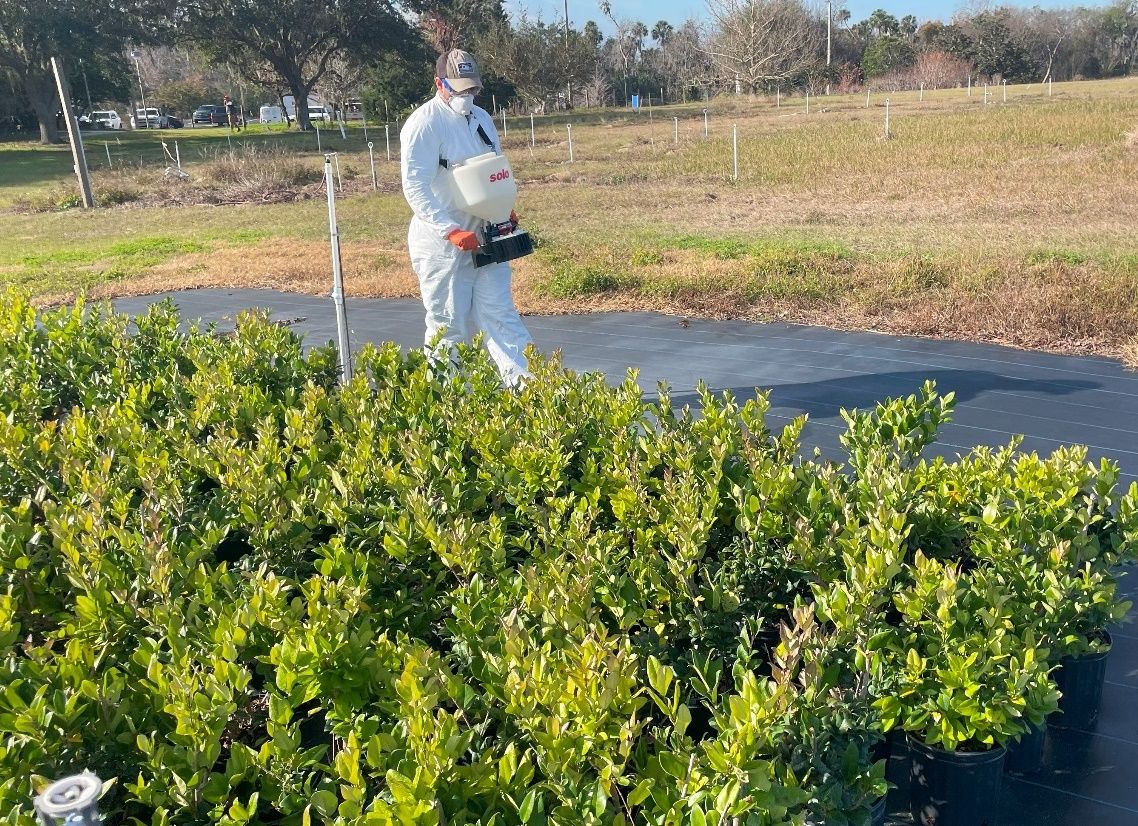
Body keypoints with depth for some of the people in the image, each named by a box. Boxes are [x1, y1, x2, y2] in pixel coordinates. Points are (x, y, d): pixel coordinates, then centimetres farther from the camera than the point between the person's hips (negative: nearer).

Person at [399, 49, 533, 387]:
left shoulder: (481, 119, 12)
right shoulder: (424, 124, -12)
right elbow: (415, 188, -18)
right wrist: (452, 231, -25)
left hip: (483, 238, 7)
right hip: (441, 244, -6)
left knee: (499, 312, 3)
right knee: (448, 326, 0)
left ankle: (525, 380, 0)